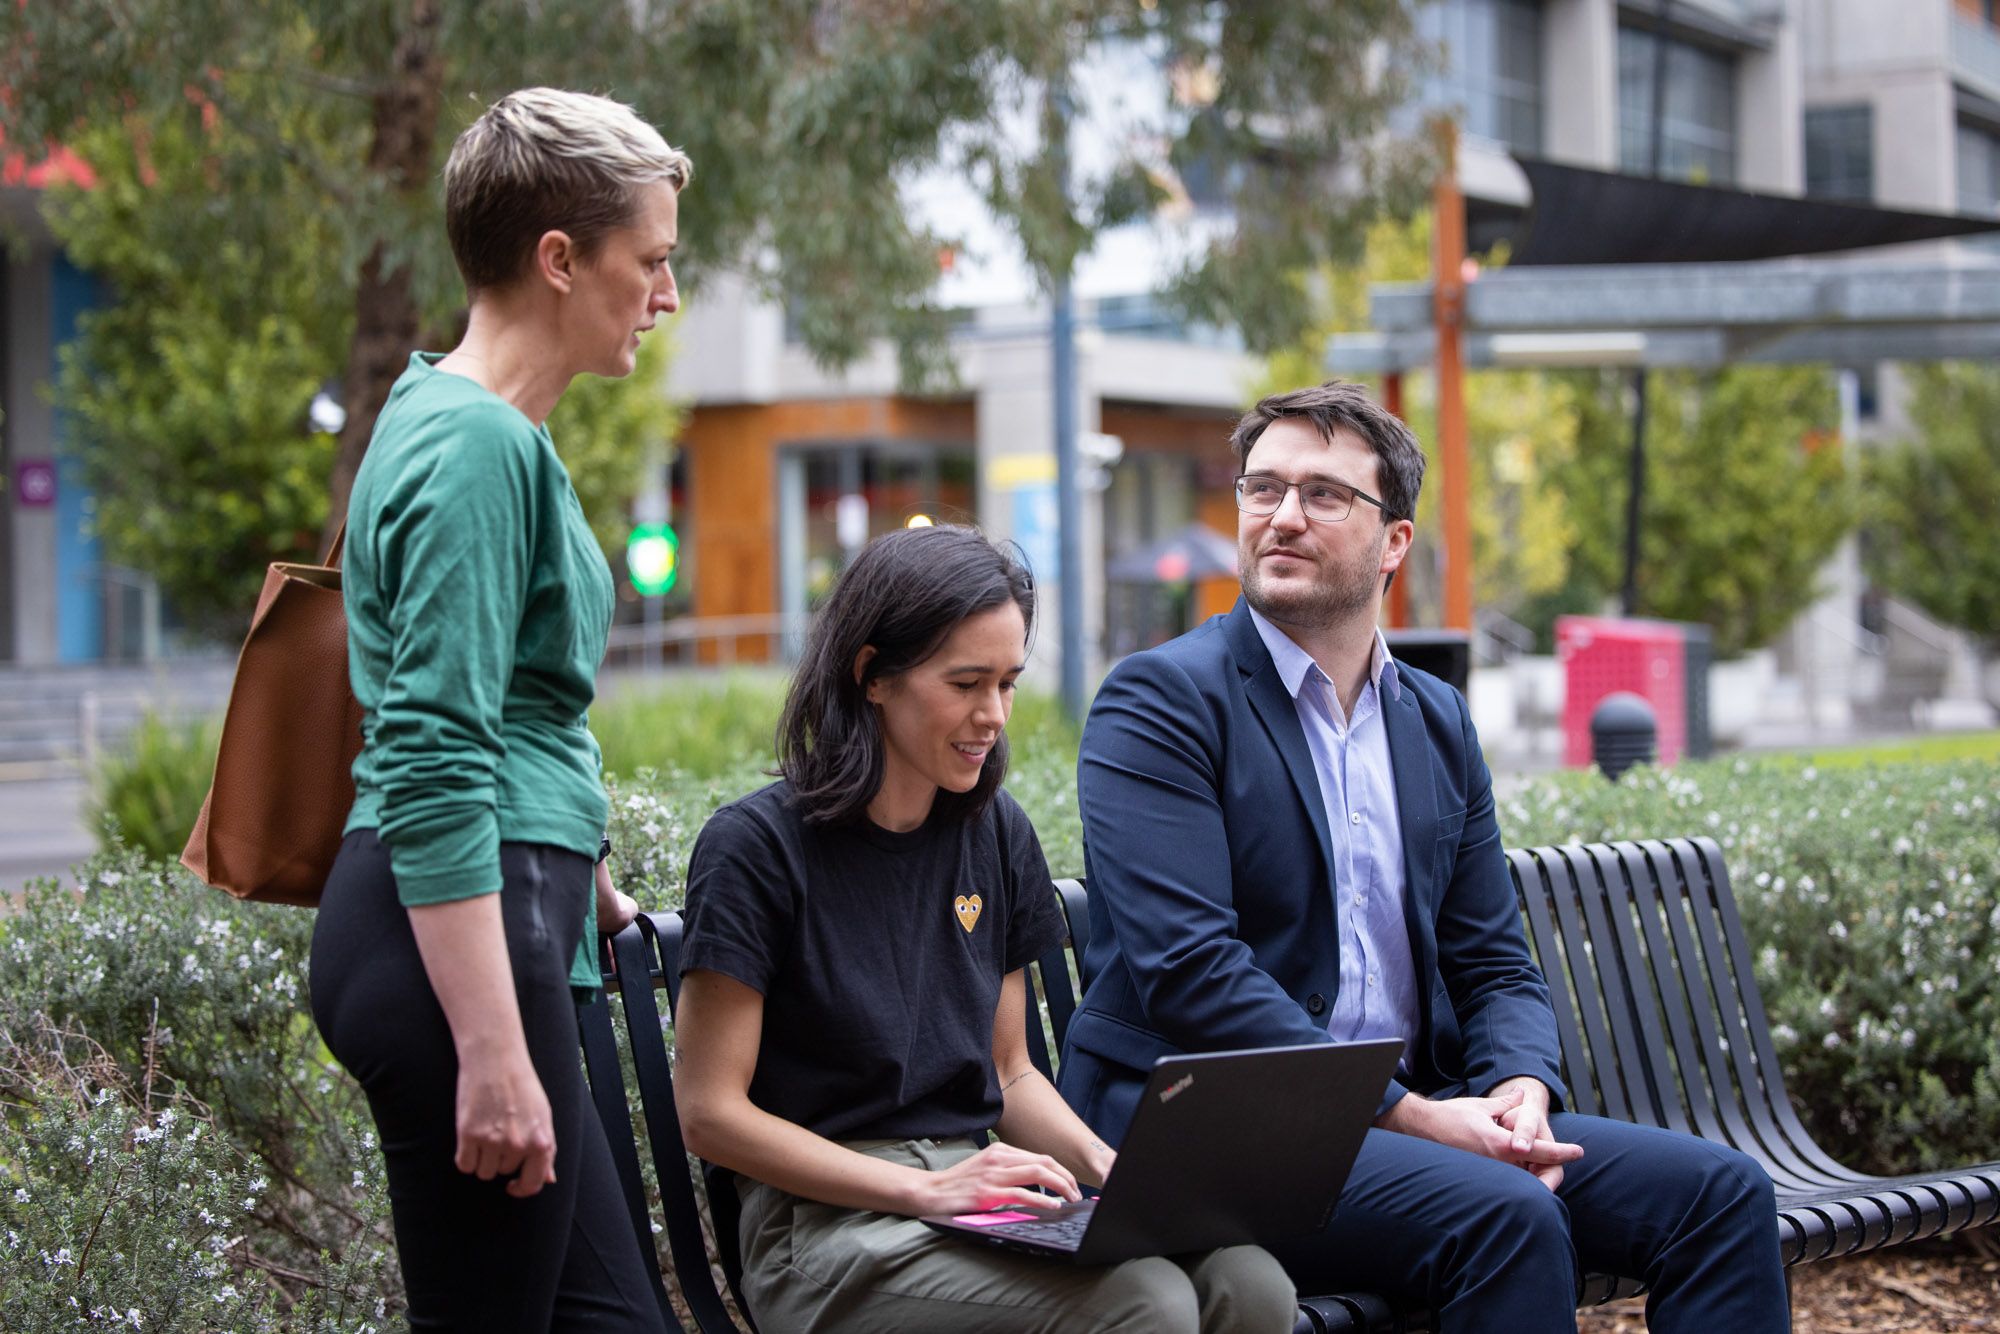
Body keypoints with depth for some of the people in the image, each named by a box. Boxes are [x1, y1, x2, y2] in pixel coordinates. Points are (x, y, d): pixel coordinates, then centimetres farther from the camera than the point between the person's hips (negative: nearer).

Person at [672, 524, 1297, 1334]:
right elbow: (711, 1113, -9)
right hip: (827, 1227, -6)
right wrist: (925, 1189, -17)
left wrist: (1108, 1166, -1)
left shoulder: (996, 834, 13)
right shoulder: (757, 847, -6)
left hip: (980, 1195, 6)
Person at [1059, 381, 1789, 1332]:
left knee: (1721, 1191, -9)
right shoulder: (1160, 700, -6)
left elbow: (1495, 965, 16)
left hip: (1417, 1116, 7)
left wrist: (1522, 1089, -9)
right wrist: (1412, 1115, -21)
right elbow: (1186, 968, -17)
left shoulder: (1437, 720, 16)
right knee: (1505, 1215, -32)